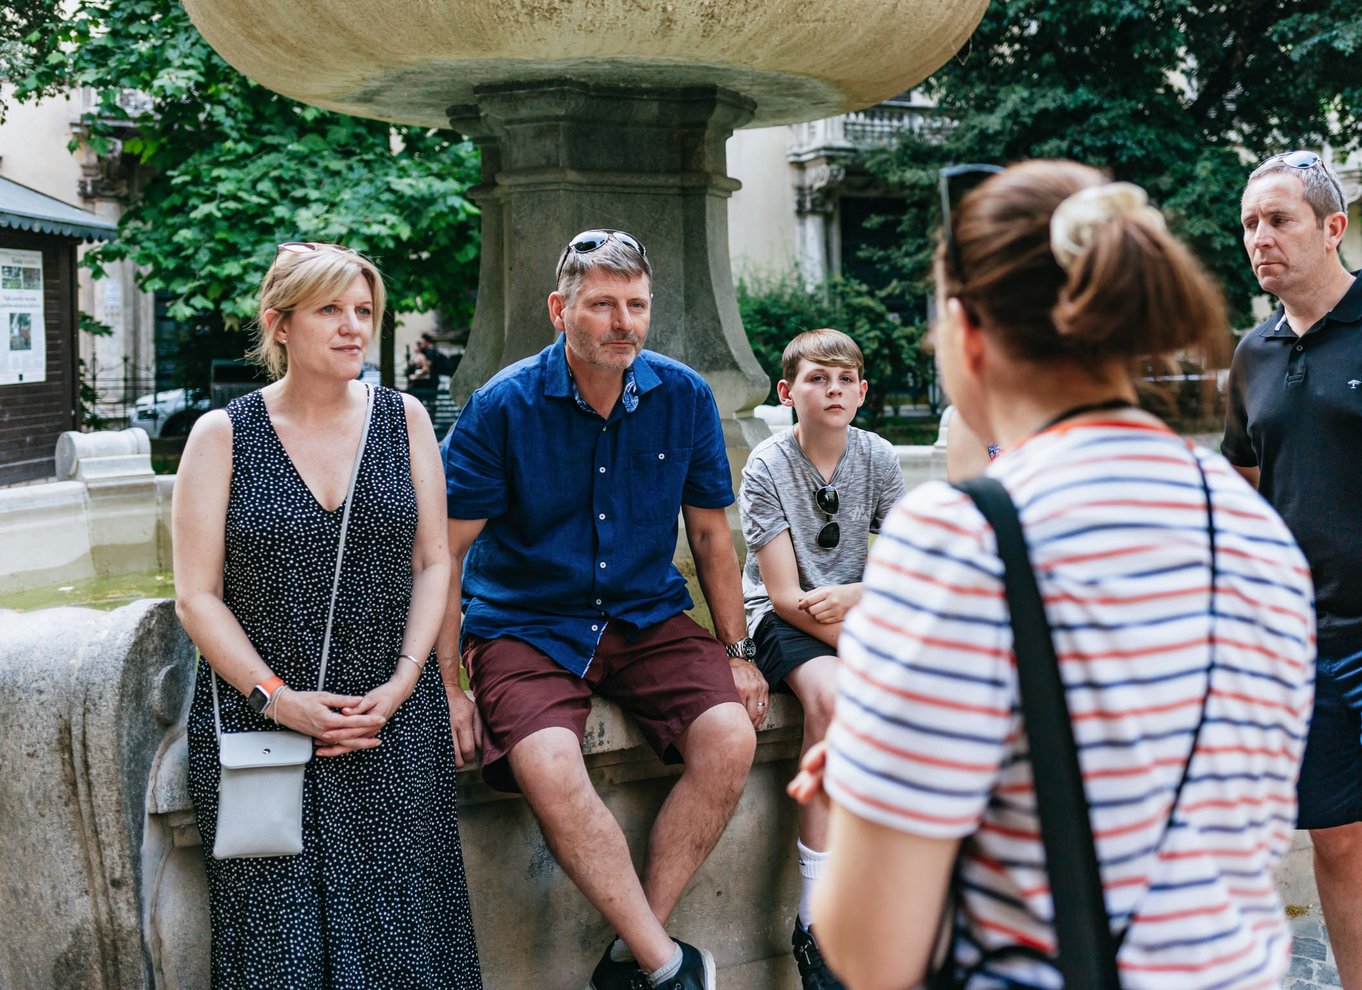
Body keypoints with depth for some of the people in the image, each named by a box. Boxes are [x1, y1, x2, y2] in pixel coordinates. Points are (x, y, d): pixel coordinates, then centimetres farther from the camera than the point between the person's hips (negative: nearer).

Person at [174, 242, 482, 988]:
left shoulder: (403, 419, 6)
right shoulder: (222, 436, 0)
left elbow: (433, 562, 6)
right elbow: (197, 595, -2)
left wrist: (401, 683, -7)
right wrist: (278, 699, -12)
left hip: (394, 717, 2)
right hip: (258, 716, -1)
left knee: (400, 924, -4)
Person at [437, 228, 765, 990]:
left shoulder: (684, 397, -1)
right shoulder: (503, 406, -11)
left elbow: (710, 533, 9)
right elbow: (446, 553, -8)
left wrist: (737, 653, 7)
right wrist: (447, 688, -12)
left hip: (649, 616, 3)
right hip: (526, 625, -3)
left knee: (731, 739, -23)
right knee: (548, 769, -31)